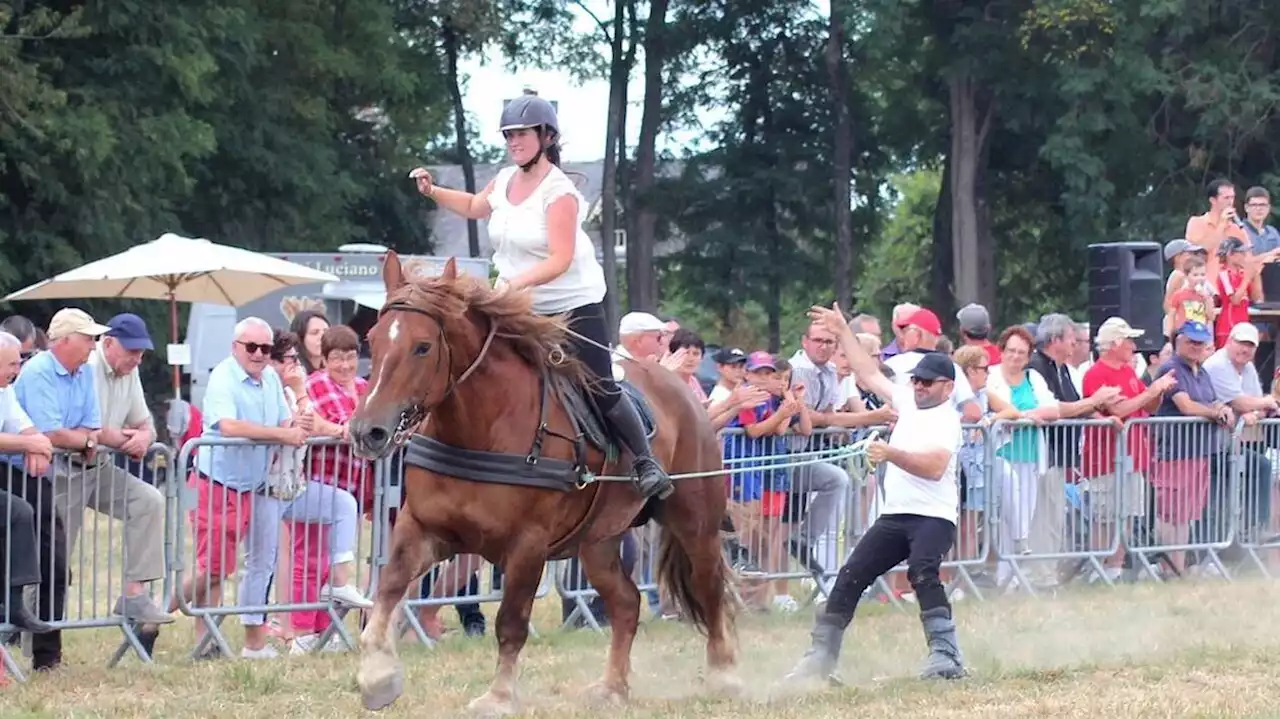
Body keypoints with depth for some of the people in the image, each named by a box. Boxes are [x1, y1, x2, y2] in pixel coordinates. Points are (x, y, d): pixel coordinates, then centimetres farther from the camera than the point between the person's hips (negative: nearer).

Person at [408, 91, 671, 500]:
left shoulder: (559, 192, -18)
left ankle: (646, 463, 3)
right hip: (520, 310, 7)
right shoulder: (505, 181, 5)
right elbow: (474, 207, 29)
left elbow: (560, 260, -26)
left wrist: (517, 282, -40)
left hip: (573, 307, -7)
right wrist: (433, 192, 15)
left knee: (599, 390, -9)